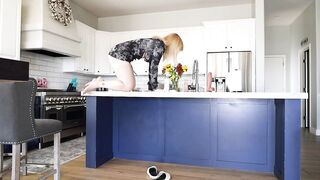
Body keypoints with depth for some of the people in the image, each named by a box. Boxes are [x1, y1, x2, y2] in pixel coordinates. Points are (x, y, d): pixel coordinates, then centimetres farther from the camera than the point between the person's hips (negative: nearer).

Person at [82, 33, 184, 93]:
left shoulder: (157, 43, 17)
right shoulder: (160, 46, -11)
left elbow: (152, 66, 18)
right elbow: (153, 68, -12)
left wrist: (151, 86, 17)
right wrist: (153, 88, -4)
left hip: (117, 54, 10)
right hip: (120, 55, -10)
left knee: (131, 85, 7)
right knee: (129, 86, -9)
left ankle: (100, 82, 9)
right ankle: (98, 84, -7)